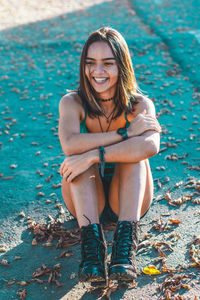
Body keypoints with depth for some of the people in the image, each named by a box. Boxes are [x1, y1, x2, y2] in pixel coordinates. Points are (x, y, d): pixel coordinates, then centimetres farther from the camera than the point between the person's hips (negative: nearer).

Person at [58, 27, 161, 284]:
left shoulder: (140, 105, -11)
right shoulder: (72, 103, -9)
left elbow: (151, 146, -34)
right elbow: (69, 144, -32)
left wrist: (93, 155, -41)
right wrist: (125, 132, -30)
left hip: (128, 201, 0)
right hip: (86, 202, 1)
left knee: (136, 151, -27)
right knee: (79, 157, -27)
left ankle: (125, 242, -38)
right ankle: (91, 241, -38)